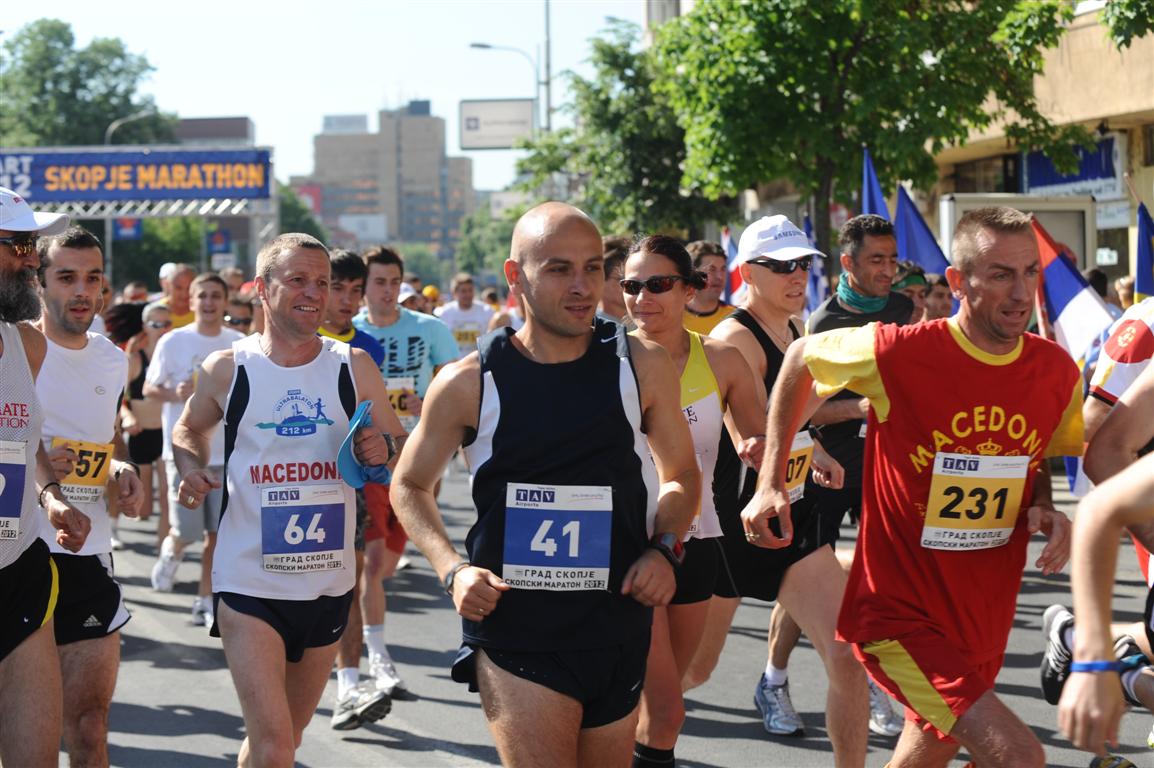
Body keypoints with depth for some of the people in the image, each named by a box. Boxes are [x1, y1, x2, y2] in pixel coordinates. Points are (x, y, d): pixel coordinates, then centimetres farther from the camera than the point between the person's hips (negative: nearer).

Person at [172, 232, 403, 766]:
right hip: (249, 585, -3)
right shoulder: (226, 370, -2)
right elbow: (188, 429, 17)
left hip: (328, 584, 3)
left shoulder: (354, 368, 1)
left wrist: (383, 452, -15)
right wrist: (192, 471, -4)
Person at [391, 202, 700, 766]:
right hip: (511, 625, -3)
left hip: (617, 629, 3)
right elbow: (410, 486, 9)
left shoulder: (642, 368, 1)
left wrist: (664, 548, -3)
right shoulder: (469, 383, -4)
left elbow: (681, 475, 16)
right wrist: (452, 569, -6)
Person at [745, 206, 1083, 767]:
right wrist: (771, 483, -2)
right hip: (899, 616, -6)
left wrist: (1044, 509, -4)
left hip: (985, 620, 6)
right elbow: (801, 359, 2)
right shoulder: (897, 353, -18)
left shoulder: (1057, 372, -3)